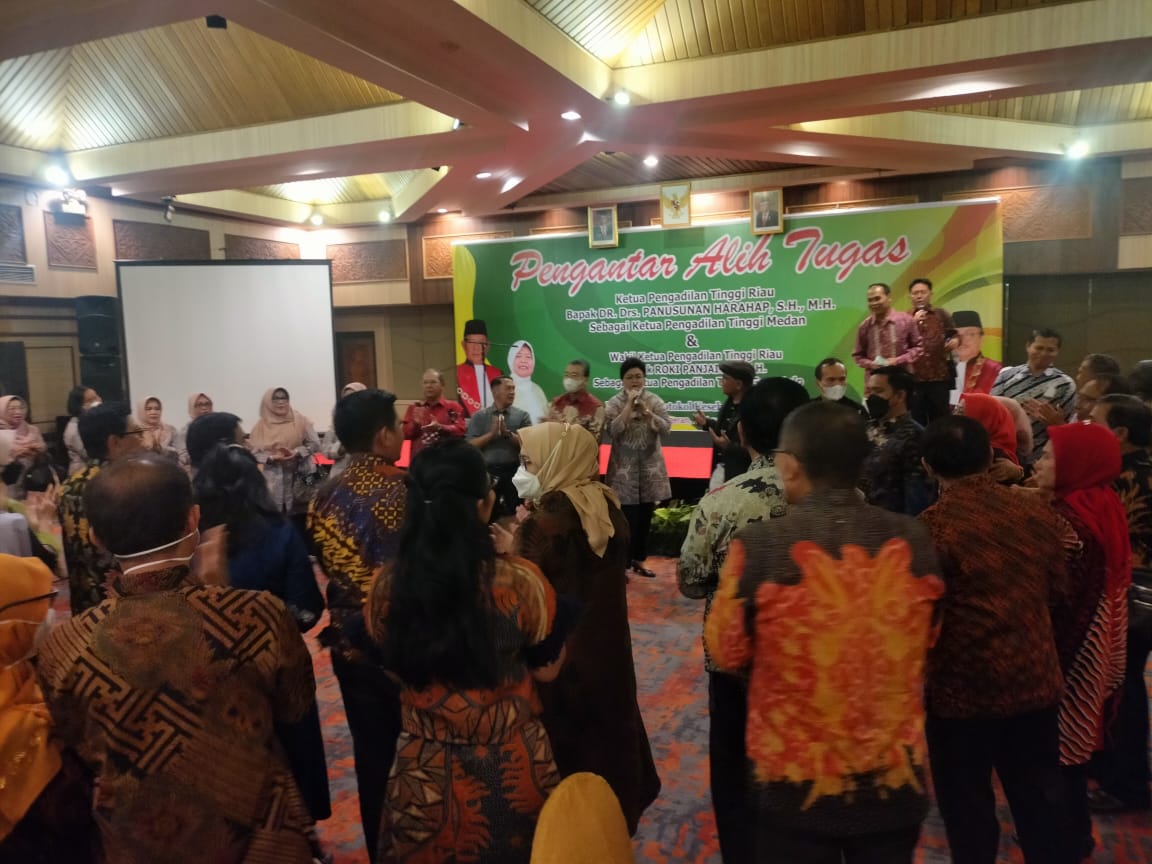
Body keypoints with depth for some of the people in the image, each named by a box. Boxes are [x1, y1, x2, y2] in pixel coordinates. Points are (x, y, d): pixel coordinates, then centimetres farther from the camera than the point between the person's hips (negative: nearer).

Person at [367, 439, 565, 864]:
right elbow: (547, 669, -6)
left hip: (423, 774, 2)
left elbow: (391, 665, 4)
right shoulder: (520, 582, -24)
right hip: (511, 769, -1)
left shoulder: (386, 587, -15)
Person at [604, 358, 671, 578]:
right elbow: (613, 431, -19)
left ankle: (638, 560, 25)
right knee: (627, 518, -7)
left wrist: (646, 411, -20)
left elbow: (665, 427, -8)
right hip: (624, 469, -3)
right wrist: (629, 405, -18)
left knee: (645, 517, 12)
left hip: (650, 467, 4)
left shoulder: (655, 401, 3)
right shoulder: (614, 403, -5)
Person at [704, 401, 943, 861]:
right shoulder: (913, 540, -10)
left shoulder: (759, 545, -21)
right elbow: (924, 641, 6)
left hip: (795, 780, -3)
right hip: (897, 776, 3)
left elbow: (727, 652, -7)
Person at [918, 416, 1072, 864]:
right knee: (1040, 799, 21)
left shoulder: (934, 525, -21)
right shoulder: (1034, 511, -5)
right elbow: (1055, 587, 9)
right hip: (1034, 679, 5)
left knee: (967, 806, 13)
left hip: (962, 688, -5)